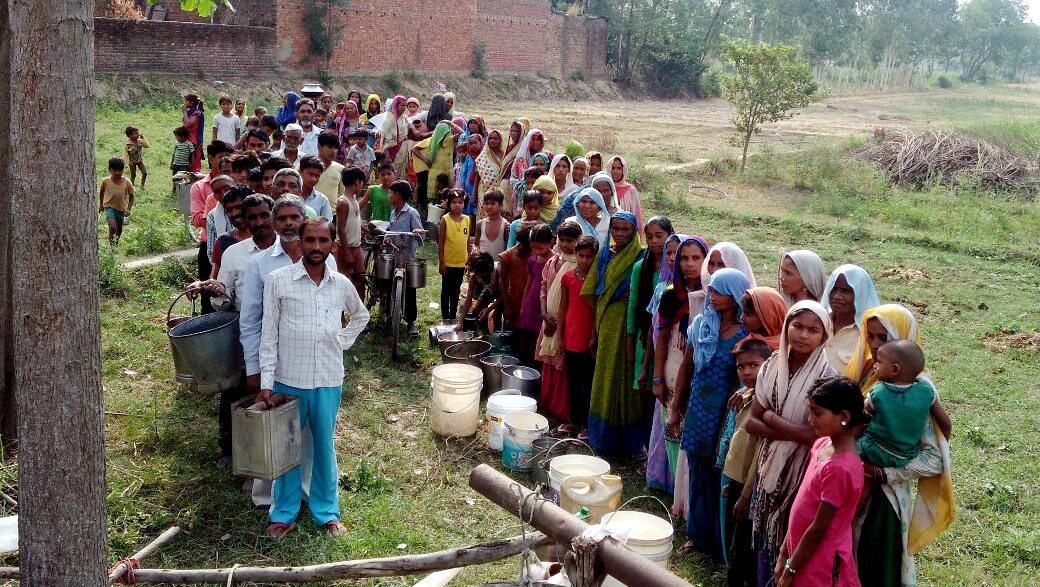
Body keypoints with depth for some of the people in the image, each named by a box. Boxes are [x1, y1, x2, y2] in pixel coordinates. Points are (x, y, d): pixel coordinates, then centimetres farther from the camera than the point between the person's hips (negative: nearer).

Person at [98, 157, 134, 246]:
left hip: (121, 209, 3)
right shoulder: (106, 181, -11)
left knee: (119, 230, 17)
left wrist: (128, 209, -10)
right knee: (112, 227, -23)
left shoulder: (127, 182, -10)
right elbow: (102, 192, 9)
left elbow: (131, 196, 0)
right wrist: (101, 205, 17)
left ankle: (116, 245, 41)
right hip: (109, 207, -2)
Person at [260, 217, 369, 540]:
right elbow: (268, 334, -6)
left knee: (324, 447, 13)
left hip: (329, 380, 2)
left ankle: (327, 511, 27)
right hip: (289, 379, -2)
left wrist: (342, 341, 7)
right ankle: (284, 513, 26)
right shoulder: (278, 280, -7)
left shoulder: (341, 284, 1)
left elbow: (361, 315, 22)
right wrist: (266, 382, -9)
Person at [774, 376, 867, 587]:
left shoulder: (841, 468, -25)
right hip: (803, 555, 7)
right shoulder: (821, 445, 0)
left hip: (821, 568, -7)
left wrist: (790, 570, -11)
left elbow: (818, 530, -20)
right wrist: (783, 554, 10)